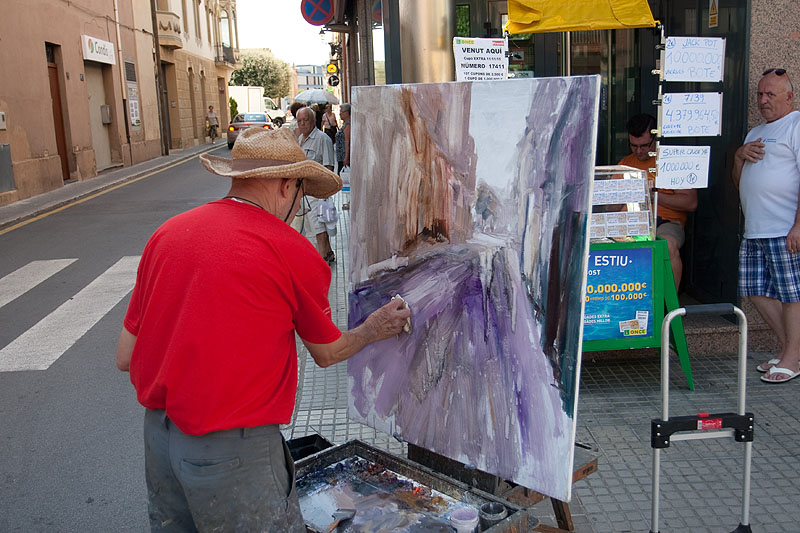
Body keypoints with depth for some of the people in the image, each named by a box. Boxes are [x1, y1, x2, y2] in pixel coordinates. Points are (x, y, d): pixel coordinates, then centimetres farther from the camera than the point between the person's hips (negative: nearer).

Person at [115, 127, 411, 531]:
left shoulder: (166, 233, 2)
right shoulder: (292, 251, -11)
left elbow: (125, 357, 7)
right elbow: (328, 353, 5)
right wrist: (373, 330, 24)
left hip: (157, 432, 7)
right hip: (231, 448, -6)